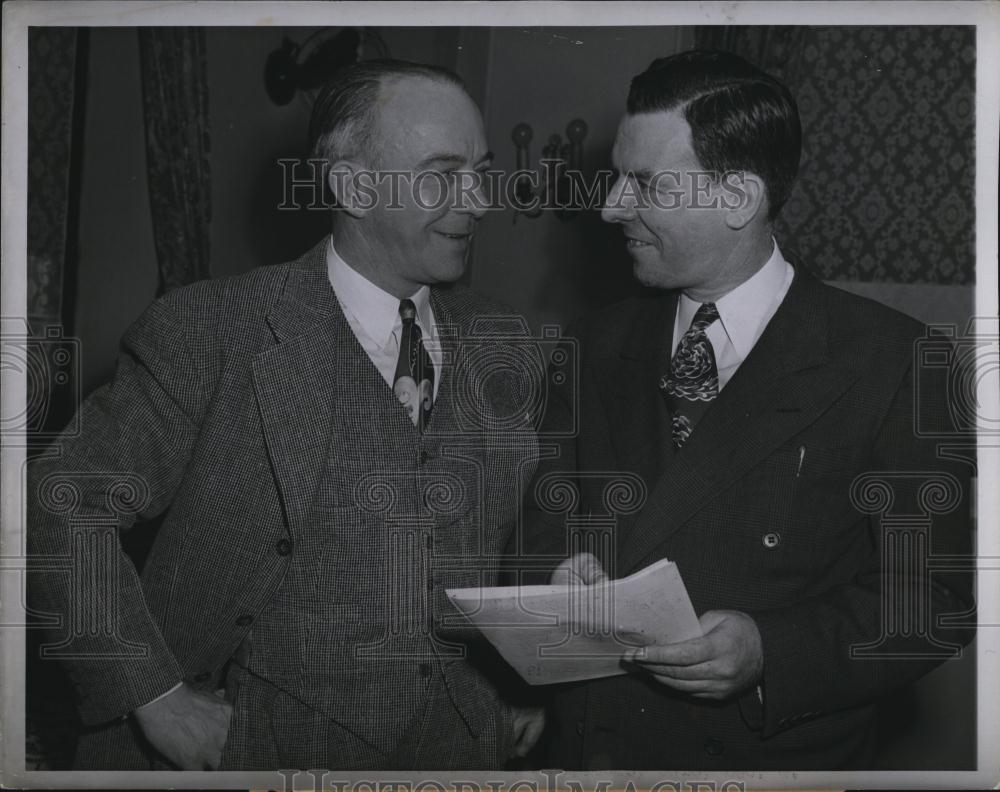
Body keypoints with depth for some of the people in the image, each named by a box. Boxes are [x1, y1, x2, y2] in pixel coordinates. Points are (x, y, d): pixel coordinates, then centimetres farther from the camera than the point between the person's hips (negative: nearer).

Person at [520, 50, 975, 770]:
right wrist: (561, 563, -13)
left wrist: (771, 654, -25)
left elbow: (935, 596, -12)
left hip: (776, 755, -4)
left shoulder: (888, 360, -13)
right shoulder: (598, 347, 3)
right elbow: (549, 507, 9)